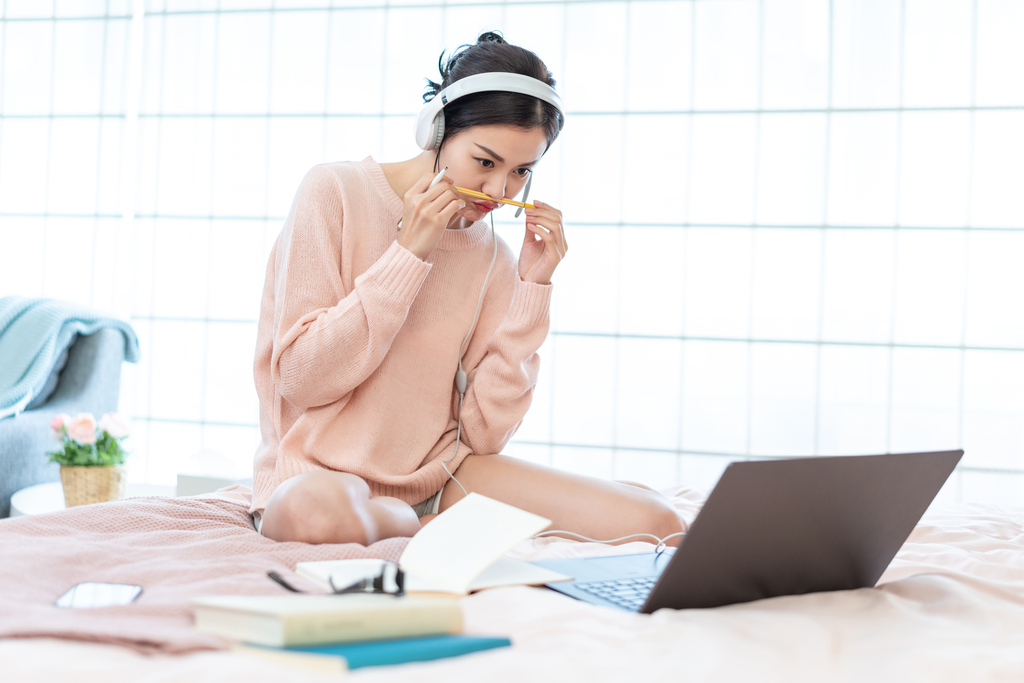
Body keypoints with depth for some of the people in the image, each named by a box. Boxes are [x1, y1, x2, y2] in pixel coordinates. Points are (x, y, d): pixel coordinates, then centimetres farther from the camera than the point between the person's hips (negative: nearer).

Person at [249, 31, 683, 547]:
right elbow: (301, 378, -13)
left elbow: (482, 432, -2)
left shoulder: (494, 260, 5)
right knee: (318, 511, -42)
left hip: (440, 475, 4)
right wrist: (409, 254, -15)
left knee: (653, 522, -14)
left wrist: (532, 286, -6)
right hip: (317, 473, -3)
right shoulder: (335, 193, -6)